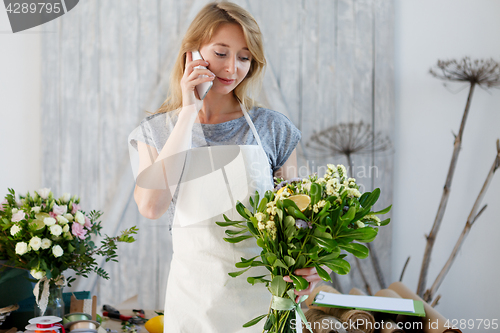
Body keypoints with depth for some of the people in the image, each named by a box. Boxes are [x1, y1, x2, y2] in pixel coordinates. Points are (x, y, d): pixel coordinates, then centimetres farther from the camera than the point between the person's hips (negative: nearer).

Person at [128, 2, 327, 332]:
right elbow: (151, 206, -19)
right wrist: (189, 111, -16)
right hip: (193, 295, 0)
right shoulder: (155, 132, -1)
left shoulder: (273, 128, -2)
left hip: (262, 295, 0)